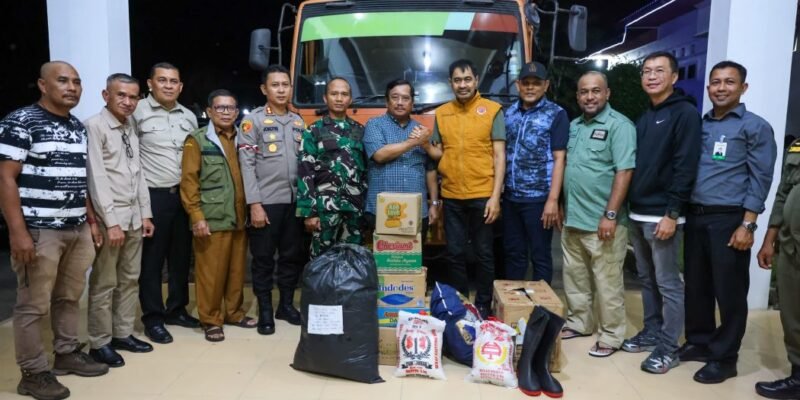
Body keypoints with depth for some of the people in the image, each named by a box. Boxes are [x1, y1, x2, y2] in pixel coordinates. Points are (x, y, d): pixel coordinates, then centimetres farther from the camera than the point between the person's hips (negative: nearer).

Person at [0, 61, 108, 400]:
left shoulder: (78, 127, 14)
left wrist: (91, 221, 17)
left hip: (78, 230, 7)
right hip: (39, 232, -7)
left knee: (70, 298, 15)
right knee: (33, 305, 2)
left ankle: (67, 354, 29)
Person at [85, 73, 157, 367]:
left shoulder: (132, 128, 11)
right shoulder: (94, 126, -10)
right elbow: (97, 178, -15)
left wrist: (145, 213, 10)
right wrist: (111, 221, -18)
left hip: (134, 215, 7)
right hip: (109, 216, -7)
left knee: (129, 279, 14)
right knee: (104, 283, 2)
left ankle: (123, 334, 26)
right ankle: (100, 343, 16)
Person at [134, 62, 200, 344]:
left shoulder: (189, 117, 11)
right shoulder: (138, 112, -8)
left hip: (184, 195, 6)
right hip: (153, 196, -6)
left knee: (181, 257, 13)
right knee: (152, 260, 4)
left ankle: (176, 309, 28)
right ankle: (153, 318, 15)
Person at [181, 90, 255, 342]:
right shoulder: (197, 140, 0)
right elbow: (188, 181, -5)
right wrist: (197, 216, -12)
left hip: (239, 218, 5)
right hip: (212, 220, -4)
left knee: (237, 269, 12)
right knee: (211, 272, 0)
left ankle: (234, 312, 28)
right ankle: (211, 320, 13)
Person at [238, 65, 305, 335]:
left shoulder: (298, 122, 13)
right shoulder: (253, 121, -1)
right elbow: (247, 165, -7)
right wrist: (255, 204, -14)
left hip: (295, 201, 5)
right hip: (266, 202, -4)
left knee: (293, 256, 11)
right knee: (263, 258, 4)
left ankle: (286, 305, 26)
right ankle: (265, 311, 16)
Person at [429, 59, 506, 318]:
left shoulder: (492, 110, -2)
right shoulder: (441, 113, 9)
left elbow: (499, 156, -5)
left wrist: (495, 196, -12)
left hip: (482, 195, -3)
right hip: (452, 196, 3)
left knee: (483, 253, 7)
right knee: (455, 253, 11)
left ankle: (483, 305, 21)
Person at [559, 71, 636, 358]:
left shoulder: (619, 125, -10)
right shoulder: (573, 126, 13)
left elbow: (624, 172, -16)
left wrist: (610, 215, -20)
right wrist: (561, 206, 14)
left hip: (601, 221, -7)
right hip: (572, 218, 7)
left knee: (607, 282, 3)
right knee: (575, 277, 17)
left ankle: (611, 336, 16)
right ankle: (579, 323, 32)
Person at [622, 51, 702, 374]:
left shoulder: (685, 113, -7)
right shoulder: (644, 117, 17)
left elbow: (685, 167, -15)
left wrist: (672, 213, -19)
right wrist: (627, 207, 12)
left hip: (662, 215, -8)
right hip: (637, 213, 8)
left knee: (667, 282, 0)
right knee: (647, 279, 15)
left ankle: (668, 347, 9)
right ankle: (651, 333, 27)